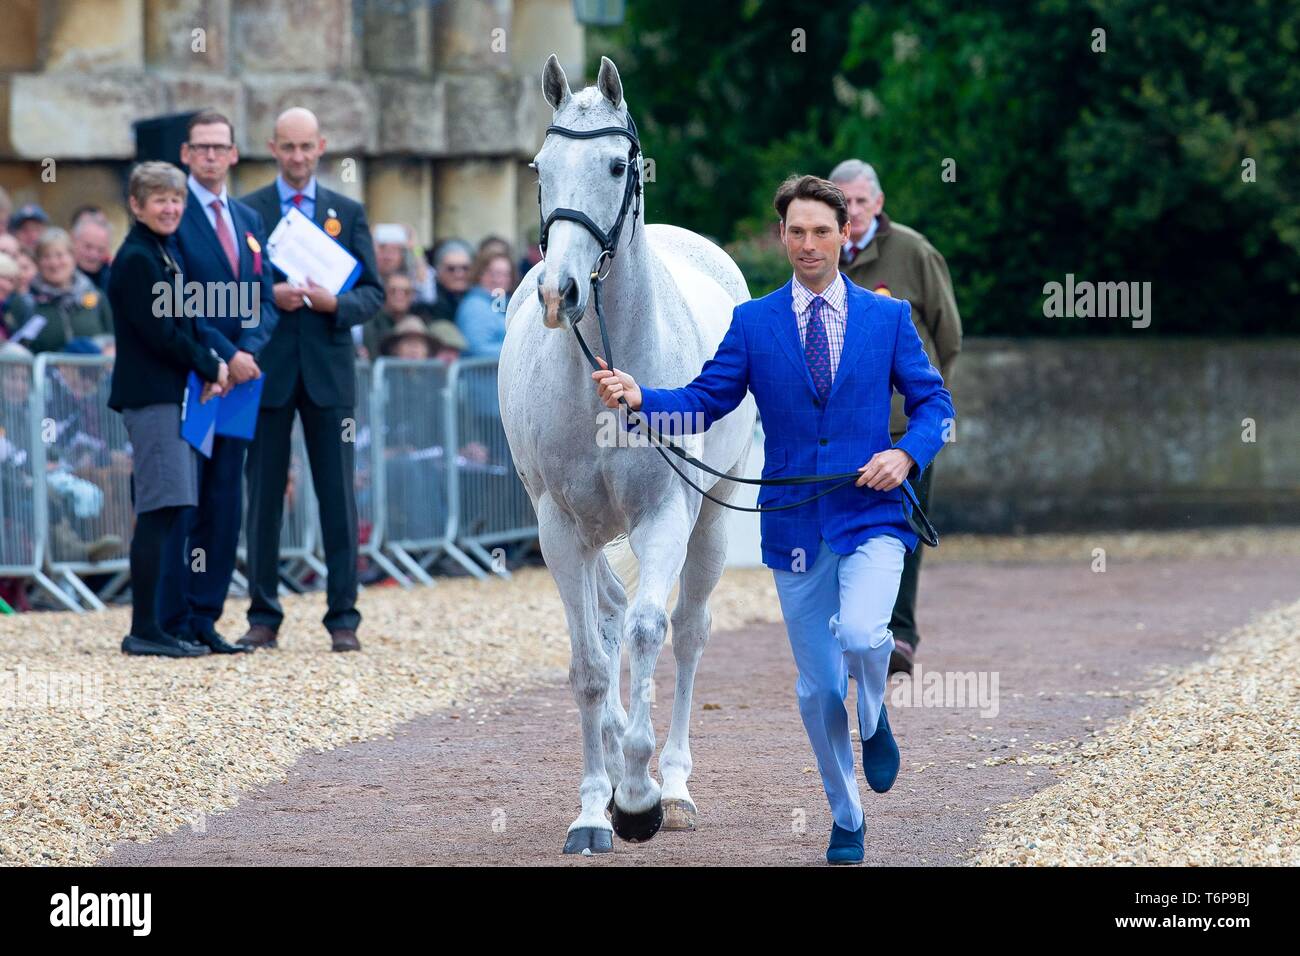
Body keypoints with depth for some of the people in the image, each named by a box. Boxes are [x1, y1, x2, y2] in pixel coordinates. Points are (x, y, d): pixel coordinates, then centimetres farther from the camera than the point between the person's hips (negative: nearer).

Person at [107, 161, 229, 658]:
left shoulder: (161, 255, 18)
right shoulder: (137, 259, -12)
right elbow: (159, 333, -17)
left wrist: (207, 370, 4)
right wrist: (211, 367, -7)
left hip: (170, 395, 10)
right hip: (152, 397, -10)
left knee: (161, 514, 10)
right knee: (159, 512, -11)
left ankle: (151, 627, 13)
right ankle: (144, 630, -10)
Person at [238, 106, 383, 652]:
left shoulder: (348, 213, 10)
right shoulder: (246, 210, 5)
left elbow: (373, 291, 7)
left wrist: (335, 303, -12)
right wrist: (268, 296, -15)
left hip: (329, 368, 1)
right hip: (267, 371, -1)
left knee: (338, 496, 0)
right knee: (264, 495, 3)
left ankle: (344, 618, 3)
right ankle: (263, 617, 9)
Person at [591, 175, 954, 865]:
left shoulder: (888, 316, 5)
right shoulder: (752, 323, 5)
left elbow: (933, 401, 7)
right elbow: (703, 404, 1)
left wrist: (907, 454, -12)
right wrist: (638, 397, -18)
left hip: (871, 516, -2)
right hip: (795, 525, 2)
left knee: (862, 635, -29)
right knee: (818, 689, 6)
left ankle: (874, 721, 5)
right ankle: (846, 821, 24)